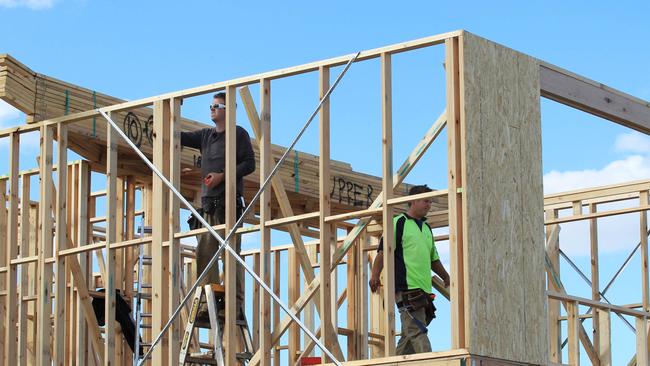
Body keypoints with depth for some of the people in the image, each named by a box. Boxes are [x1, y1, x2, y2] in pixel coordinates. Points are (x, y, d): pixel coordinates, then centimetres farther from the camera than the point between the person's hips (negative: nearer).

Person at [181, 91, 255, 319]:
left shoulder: (238, 134, 4)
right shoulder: (205, 136, 22)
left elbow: (249, 164, -3)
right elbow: (181, 138, 18)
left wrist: (222, 176, -12)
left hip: (230, 200, -6)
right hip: (209, 202, 6)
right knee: (205, 254, -1)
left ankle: (236, 304, -11)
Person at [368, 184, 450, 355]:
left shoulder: (426, 228, 21)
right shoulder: (398, 223, -2)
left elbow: (434, 259, 32)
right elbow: (383, 251, -8)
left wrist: (446, 277, 33)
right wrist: (375, 275, -17)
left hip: (424, 289, 8)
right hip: (406, 288, -8)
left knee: (410, 335, 7)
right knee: (417, 332, -13)